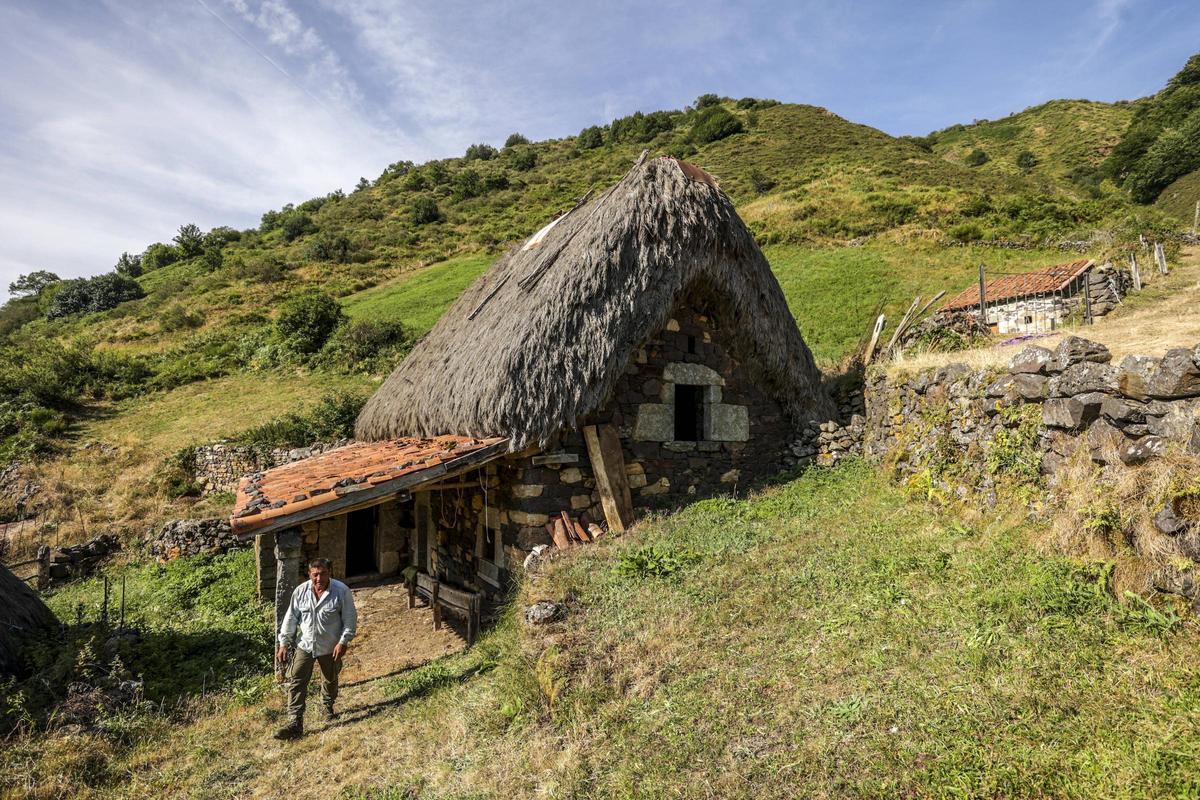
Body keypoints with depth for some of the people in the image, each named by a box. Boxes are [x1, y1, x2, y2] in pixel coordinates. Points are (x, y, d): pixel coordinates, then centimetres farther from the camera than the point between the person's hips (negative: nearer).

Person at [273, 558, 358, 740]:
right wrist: (284, 643, 0)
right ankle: (295, 723, 0)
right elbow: (291, 618, 0)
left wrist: (343, 642, -18)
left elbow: (350, 619, -12)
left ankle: (328, 707, 46)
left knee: (330, 680, 19)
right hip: (305, 645, 1)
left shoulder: (342, 591, -19)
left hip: (330, 648, -1)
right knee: (296, 681, -7)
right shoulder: (301, 591, -10)